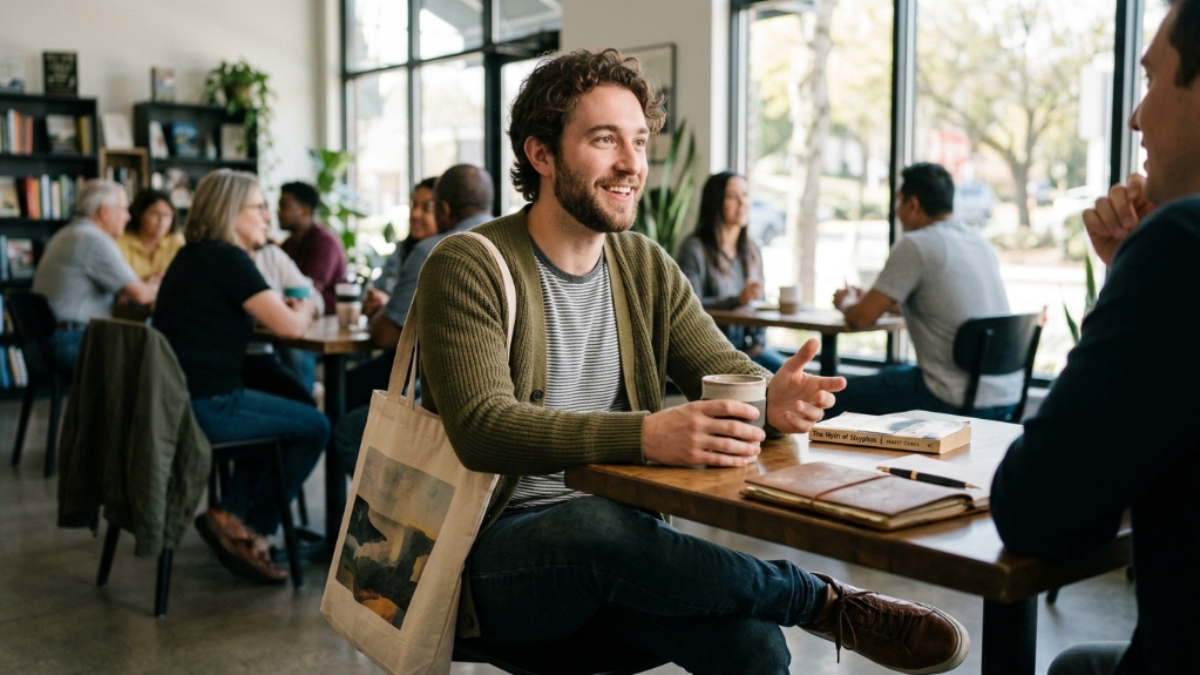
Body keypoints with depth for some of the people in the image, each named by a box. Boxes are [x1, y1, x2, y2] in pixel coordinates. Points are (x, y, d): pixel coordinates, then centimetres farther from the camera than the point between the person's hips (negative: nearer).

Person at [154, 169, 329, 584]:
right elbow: (289, 327, -18)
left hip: (175, 401, 10)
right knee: (314, 427, 3)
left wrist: (286, 308, 9)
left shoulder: (194, 255, 14)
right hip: (204, 407, -10)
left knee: (285, 418, 26)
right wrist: (303, 311, 3)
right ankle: (252, 531, 12)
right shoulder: (227, 258, -15)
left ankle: (231, 516, 18)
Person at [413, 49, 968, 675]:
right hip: (494, 551, -3)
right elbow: (483, 428, -22)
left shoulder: (648, 268, 10)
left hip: (609, 550, 4)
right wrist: (645, 435, -36)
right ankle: (827, 602, -18)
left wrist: (773, 399, -23)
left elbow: (727, 372, 3)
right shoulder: (467, 268, -9)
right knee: (596, 524, -36)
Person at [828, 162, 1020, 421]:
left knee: (840, 398, 5)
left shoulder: (915, 245, -13)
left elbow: (862, 317, -10)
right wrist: (889, 301, 29)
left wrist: (845, 302, 13)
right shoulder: (980, 241, 10)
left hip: (959, 401, -8)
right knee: (891, 374, 30)